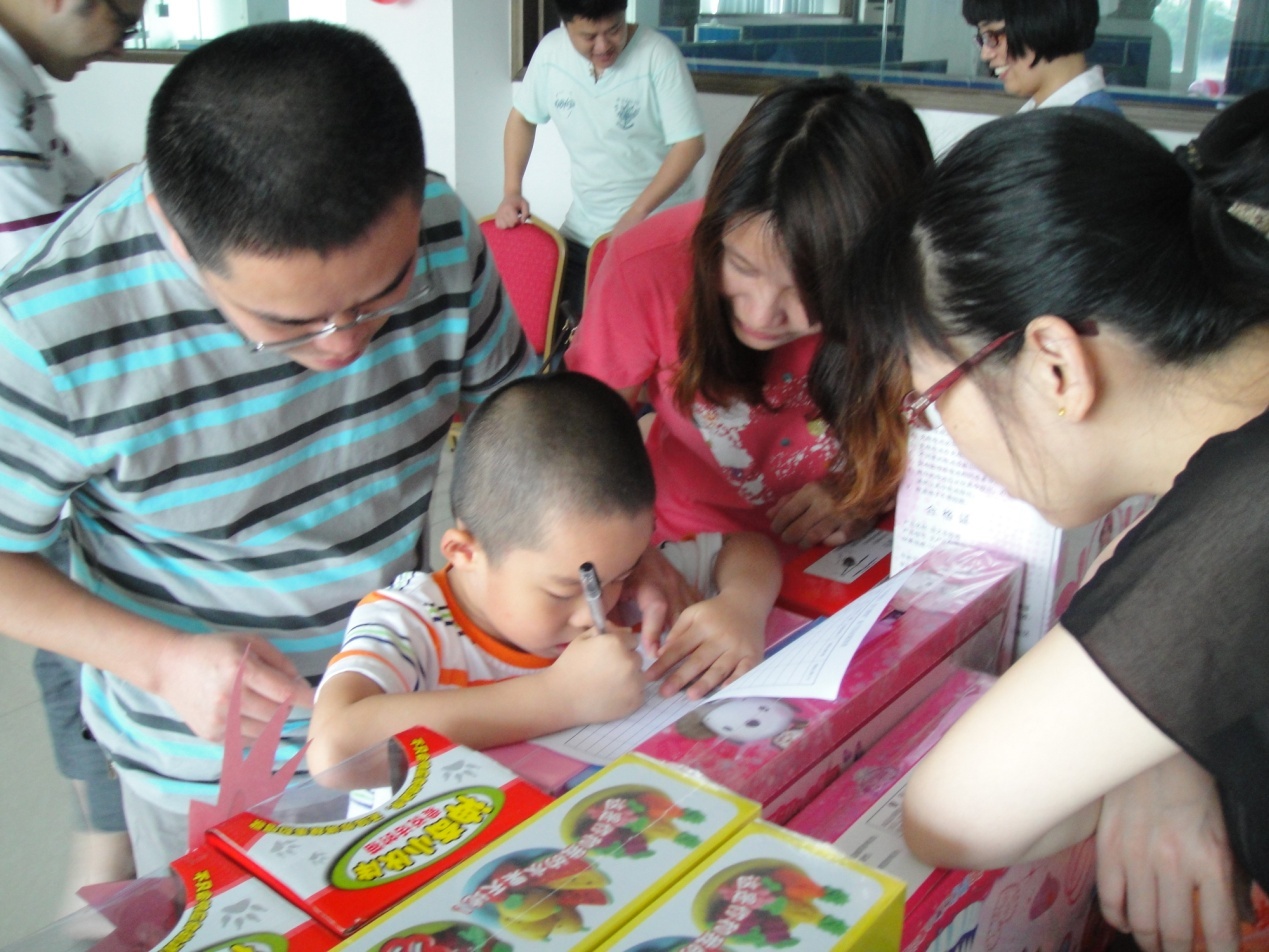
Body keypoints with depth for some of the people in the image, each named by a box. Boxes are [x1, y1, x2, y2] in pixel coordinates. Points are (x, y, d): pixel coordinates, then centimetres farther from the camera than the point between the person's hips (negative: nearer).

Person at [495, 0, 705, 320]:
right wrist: (512, 191, -1)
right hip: (581, 230, 4)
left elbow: (689, 144, -16)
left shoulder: (658, 55, -17)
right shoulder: (550, 51, -4)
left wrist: (636, 214, -23)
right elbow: (523, 119, 11)